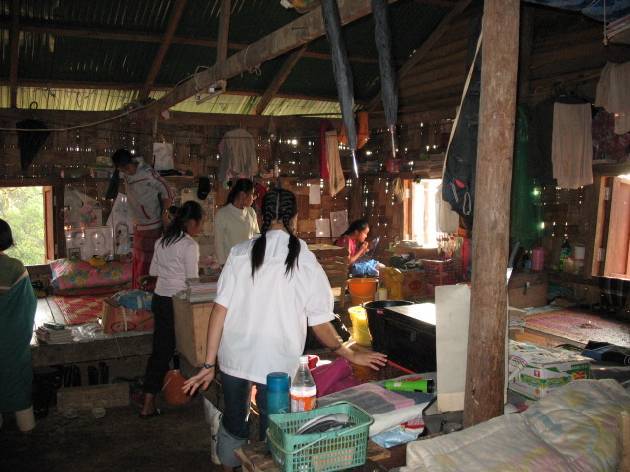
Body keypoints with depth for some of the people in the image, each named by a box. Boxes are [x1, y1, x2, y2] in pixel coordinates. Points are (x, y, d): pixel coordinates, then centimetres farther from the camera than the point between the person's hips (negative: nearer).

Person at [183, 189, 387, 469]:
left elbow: (220, 309, -6)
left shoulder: (241, 253, -4)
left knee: (233, 427, 22)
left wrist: (209, 364, 1)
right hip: (276, 362, -2)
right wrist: (351, 355, 11)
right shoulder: (306, 262, -8)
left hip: (234, 357, 3)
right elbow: (320, 325, -5)